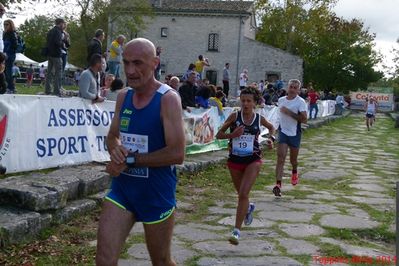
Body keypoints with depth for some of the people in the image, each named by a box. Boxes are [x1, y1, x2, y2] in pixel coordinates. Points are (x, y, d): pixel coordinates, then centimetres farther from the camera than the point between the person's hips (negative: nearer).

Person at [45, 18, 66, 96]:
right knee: (58, 73, -6)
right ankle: (56, 91, -10)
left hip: (50, 54, 9)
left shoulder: (50, 31, 17)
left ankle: (48, 90, 14)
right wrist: (63, 43, -3)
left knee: (50, 72, 12)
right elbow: (58, 42, -24)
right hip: (56, 54, -9)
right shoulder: (58, 31, -10)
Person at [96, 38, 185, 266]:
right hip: (122, 188, 5)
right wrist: (116, 149, -10)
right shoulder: (123, 97, 4)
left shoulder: (168, 99, -16)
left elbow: (177, 154, -23)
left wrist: (130, 160, -19)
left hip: (157, 195, -5)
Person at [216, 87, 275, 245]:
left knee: (243, 194, -16)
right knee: (241, 194, 18)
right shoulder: (234, 116, -7)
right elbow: (219, 135, -3)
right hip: (235, 160, 2)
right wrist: (232, 135, -21)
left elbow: (271, 128, 19)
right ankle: (249, 208, 54)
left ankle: (237, 231, -11)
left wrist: (271, 138, -1)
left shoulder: (259, 119, -3)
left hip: (253, 160, -2)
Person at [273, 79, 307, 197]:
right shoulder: (281, 100, 5)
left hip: (294, 134, -2)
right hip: (283, 132, 2)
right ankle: (278, 184, -19)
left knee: (293, 159, 16)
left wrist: (289, 112, -24)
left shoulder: (301, 102, -11)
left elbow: (304, 119, -22)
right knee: (280, 158, -12)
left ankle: (294, 172, 50)